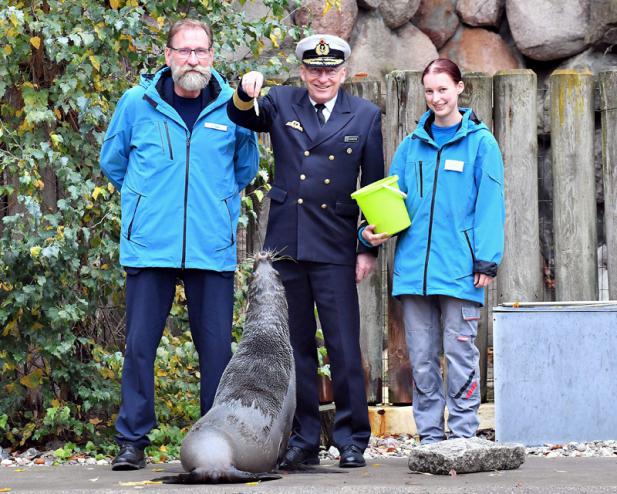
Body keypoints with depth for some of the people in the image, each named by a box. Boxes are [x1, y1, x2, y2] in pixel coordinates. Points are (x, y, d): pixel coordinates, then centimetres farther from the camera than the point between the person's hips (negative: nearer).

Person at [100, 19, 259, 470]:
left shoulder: (232, 107, 4)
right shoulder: (137, 103, 2)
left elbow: (246, 167, 22)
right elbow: (112, 161, 18)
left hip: (213, 248, 0)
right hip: (149, 244, 0)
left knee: (217, 346, 2)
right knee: (140, 344, 0)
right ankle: (132, 440, 8)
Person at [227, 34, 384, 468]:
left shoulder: (365, 116, 4)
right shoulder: (281, 103, 7)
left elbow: (374, 187, 6)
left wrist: (370, 249, 2)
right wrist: (246, 93, -19)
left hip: (335, 247, -2)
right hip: (285, 243, 2)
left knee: (344, 347, -3)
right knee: (295, 346, 8)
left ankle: (352, 441, 6)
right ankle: (303, 441, 15)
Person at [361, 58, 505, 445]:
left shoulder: (480, 141, 0)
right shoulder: (412, 145, 12)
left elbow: (490, 204, -4)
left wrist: (487, 260, -11)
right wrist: (372, 230, -5)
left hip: (459, 268, -4)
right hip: (414, 267, 4)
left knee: (460, 353, -1)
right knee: (422, 357, 7)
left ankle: (462, 437, 5)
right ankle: (430, 436, 15)